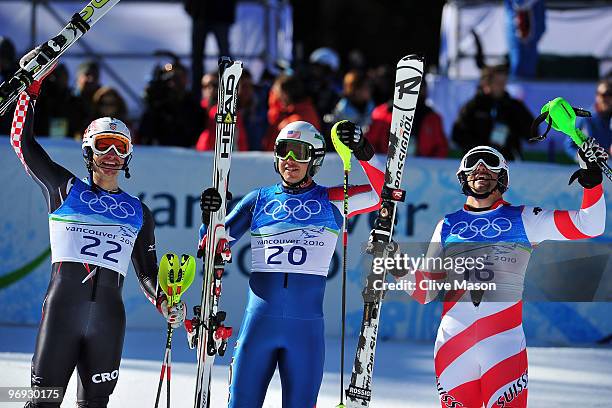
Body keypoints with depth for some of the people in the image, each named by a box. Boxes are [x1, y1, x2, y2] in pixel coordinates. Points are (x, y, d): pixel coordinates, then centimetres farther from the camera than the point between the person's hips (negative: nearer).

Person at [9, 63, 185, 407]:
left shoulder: (139, 213, 17)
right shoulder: (66, 189, 10)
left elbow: (147, 272, 18)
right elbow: (23, 141, 7)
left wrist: (163, 301, -2)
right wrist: (32, 88, 3)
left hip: (108, 316, 3)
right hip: (62, 310, -3)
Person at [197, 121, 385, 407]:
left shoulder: (330, 201, 7)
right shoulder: (259, 200, 11)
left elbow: (384, 192, -5)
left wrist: (363, 152, -16)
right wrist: (211, 219, -5)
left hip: (306, 328, -1)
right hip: (259, 322, 1)